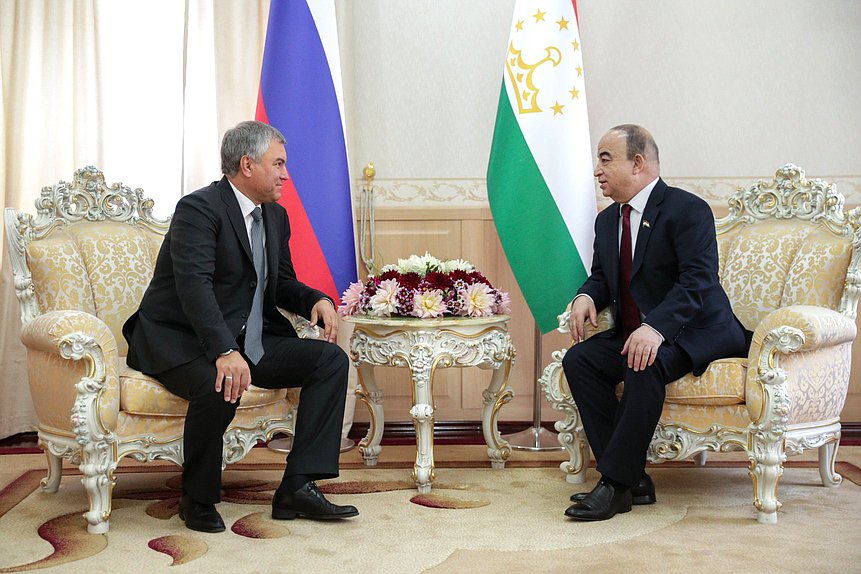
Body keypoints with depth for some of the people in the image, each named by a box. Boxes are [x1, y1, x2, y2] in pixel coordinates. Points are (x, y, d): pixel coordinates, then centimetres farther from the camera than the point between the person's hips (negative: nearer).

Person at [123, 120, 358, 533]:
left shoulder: (275, 216, 12)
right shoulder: (199, 209, -15)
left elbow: (282, 282, 20)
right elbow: (194, 285, -29)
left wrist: (317, 299, -4)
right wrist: (224, 352, -42)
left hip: (247, 340, 8)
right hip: (180, 340, -8)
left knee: (331, 359, -7)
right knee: (222, 387, -38)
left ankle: (297, 486, -12)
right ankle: (198, 500, -12)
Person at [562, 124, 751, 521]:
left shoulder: (688, 210, -12)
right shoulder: (607, 220, 13)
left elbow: (698, 281, -23)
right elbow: (601, 277, 21)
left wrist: (656, 328, -38)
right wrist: (586, 296, -5)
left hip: (695, 333, -8)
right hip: (632, 333, 8)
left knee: (645, 365, -36)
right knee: (578, 359, -16)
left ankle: (616, 484, -27)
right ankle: (633, 479, -17)